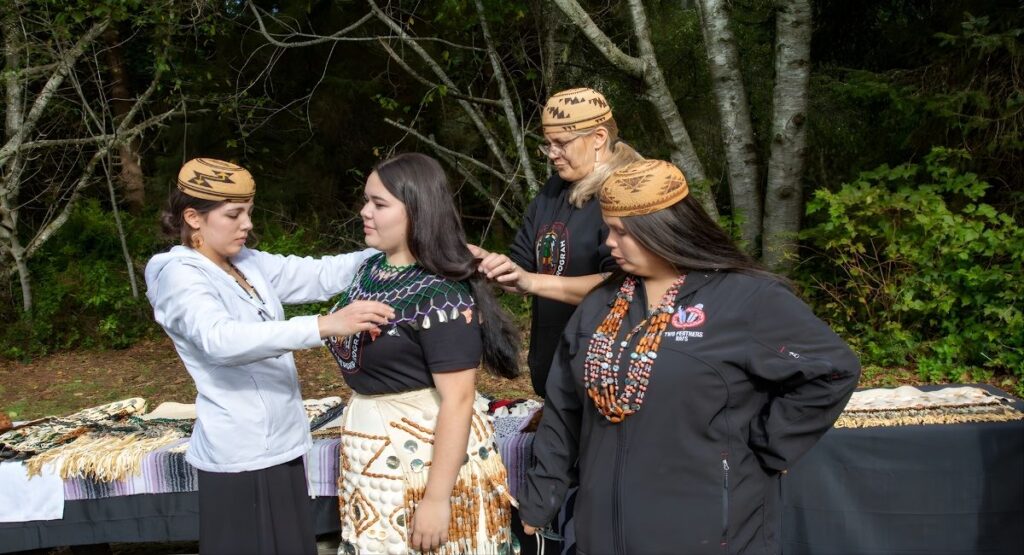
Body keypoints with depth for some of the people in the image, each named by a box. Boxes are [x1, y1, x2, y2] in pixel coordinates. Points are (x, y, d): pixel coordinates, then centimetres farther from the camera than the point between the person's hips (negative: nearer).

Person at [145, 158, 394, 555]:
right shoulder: (180, 275, -14)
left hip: (279, 443, 7)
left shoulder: (248, 264, 8)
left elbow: (320, 274, 3)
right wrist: (325, 325, -40)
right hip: (241, 455, -7)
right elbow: (221, 340, -32)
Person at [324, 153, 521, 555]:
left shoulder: (440, 295, -21)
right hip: (374, 452, 8)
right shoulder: (371, 270, 3)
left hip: (428, 452, -8)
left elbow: (457, 400, -24)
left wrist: (436, 498, -24)